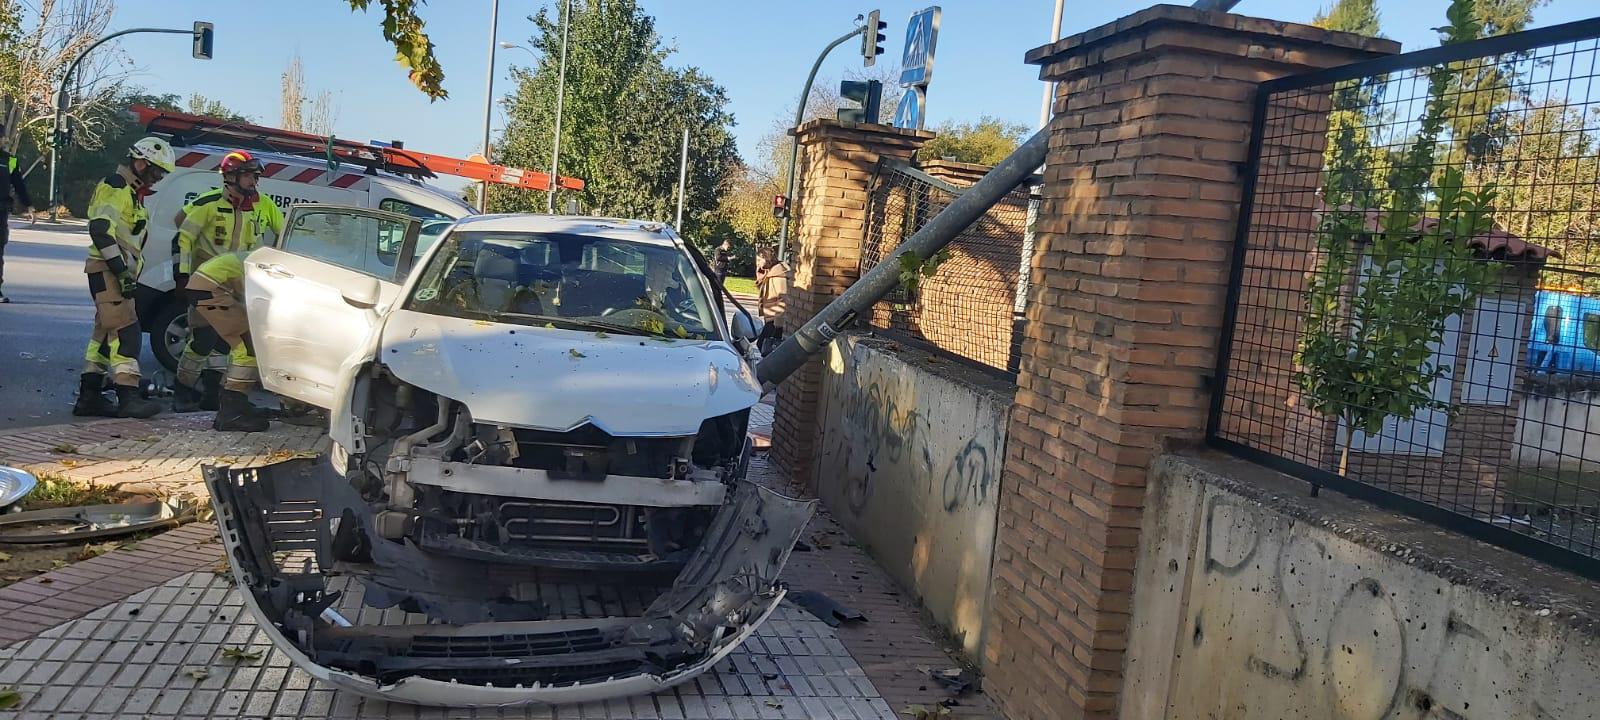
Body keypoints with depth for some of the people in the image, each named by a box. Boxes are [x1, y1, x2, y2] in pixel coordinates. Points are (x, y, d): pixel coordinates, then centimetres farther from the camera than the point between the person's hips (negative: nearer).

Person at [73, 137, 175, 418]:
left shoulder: (132, 193, 22)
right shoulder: (115, 187, -10)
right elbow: (101, 229, -23)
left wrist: (128, 273, 24)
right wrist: (121, 270, -26)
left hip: (118, 273, 11)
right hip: (107, 270, -11)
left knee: (106, 332, 11)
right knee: (125, 331, -15)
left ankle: (88, 396, 16)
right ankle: (128, 397, -19)